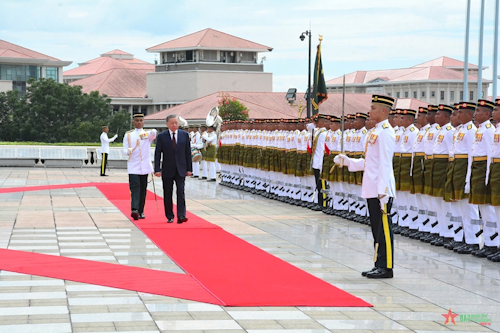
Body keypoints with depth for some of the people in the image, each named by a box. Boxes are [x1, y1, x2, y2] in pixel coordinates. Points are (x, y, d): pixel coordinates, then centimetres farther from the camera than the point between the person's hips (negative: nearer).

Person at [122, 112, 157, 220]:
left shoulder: (148, 134, 7)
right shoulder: (128, 135, 9)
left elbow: (154, 133, -18)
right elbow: (124, 151, 4)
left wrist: (151, 132, -42)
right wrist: (128, 151, -20)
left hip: (145, 166, 1)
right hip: (133, 166, -1)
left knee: (143, 189, 5)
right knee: (134, 186, -15)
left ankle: (140, 211, 14)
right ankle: (134, 210, -26)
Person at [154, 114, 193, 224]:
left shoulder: (184, 135, 4)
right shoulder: (162, 136, -1)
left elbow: (188, 152, 7)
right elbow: (157, 154, -2)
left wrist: (189, 169, 3)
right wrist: (157, 169, -10)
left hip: (181, 169, 0)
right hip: (167, 170, 0)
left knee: (181, 192, -12)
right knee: (167, 194, 6)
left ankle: (181, 216, -17)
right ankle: (169, 216, 16)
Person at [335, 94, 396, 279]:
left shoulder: (385, 132, -12)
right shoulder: (376, 131, 17)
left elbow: (385, 163, -17)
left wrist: (383, 191, -20)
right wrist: (348, 161, 14)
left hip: (381, 190, -10)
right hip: (372, 190, 10)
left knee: (384, 228, -5)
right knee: (377, 228, 13)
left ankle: (386, 267, -1)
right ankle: (379, 265, 18)